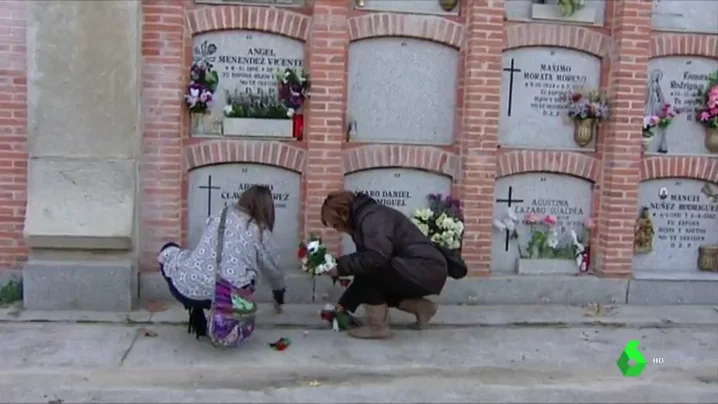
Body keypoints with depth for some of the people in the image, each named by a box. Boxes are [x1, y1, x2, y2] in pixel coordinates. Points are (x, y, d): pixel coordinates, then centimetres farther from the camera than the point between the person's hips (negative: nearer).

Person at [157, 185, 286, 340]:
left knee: (169, 251, 28)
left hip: (187, 290, -1)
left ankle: (198, 319, 20)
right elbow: (274, 270, 25)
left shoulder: (218, 217, 16)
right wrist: (279, 296, 45)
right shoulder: (262, 233, 11)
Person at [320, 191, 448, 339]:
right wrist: (344, 304, 14)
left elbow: (376, 257, -31)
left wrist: (340, 266, -19)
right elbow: (364, 263, 16)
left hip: (426, 271, -10)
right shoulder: (364, 218, 15)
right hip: (423, 273, 10)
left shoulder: (372, 217, -15)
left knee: (368, 272, -20)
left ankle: (378, 326, -5)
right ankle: (421, 307, 18)